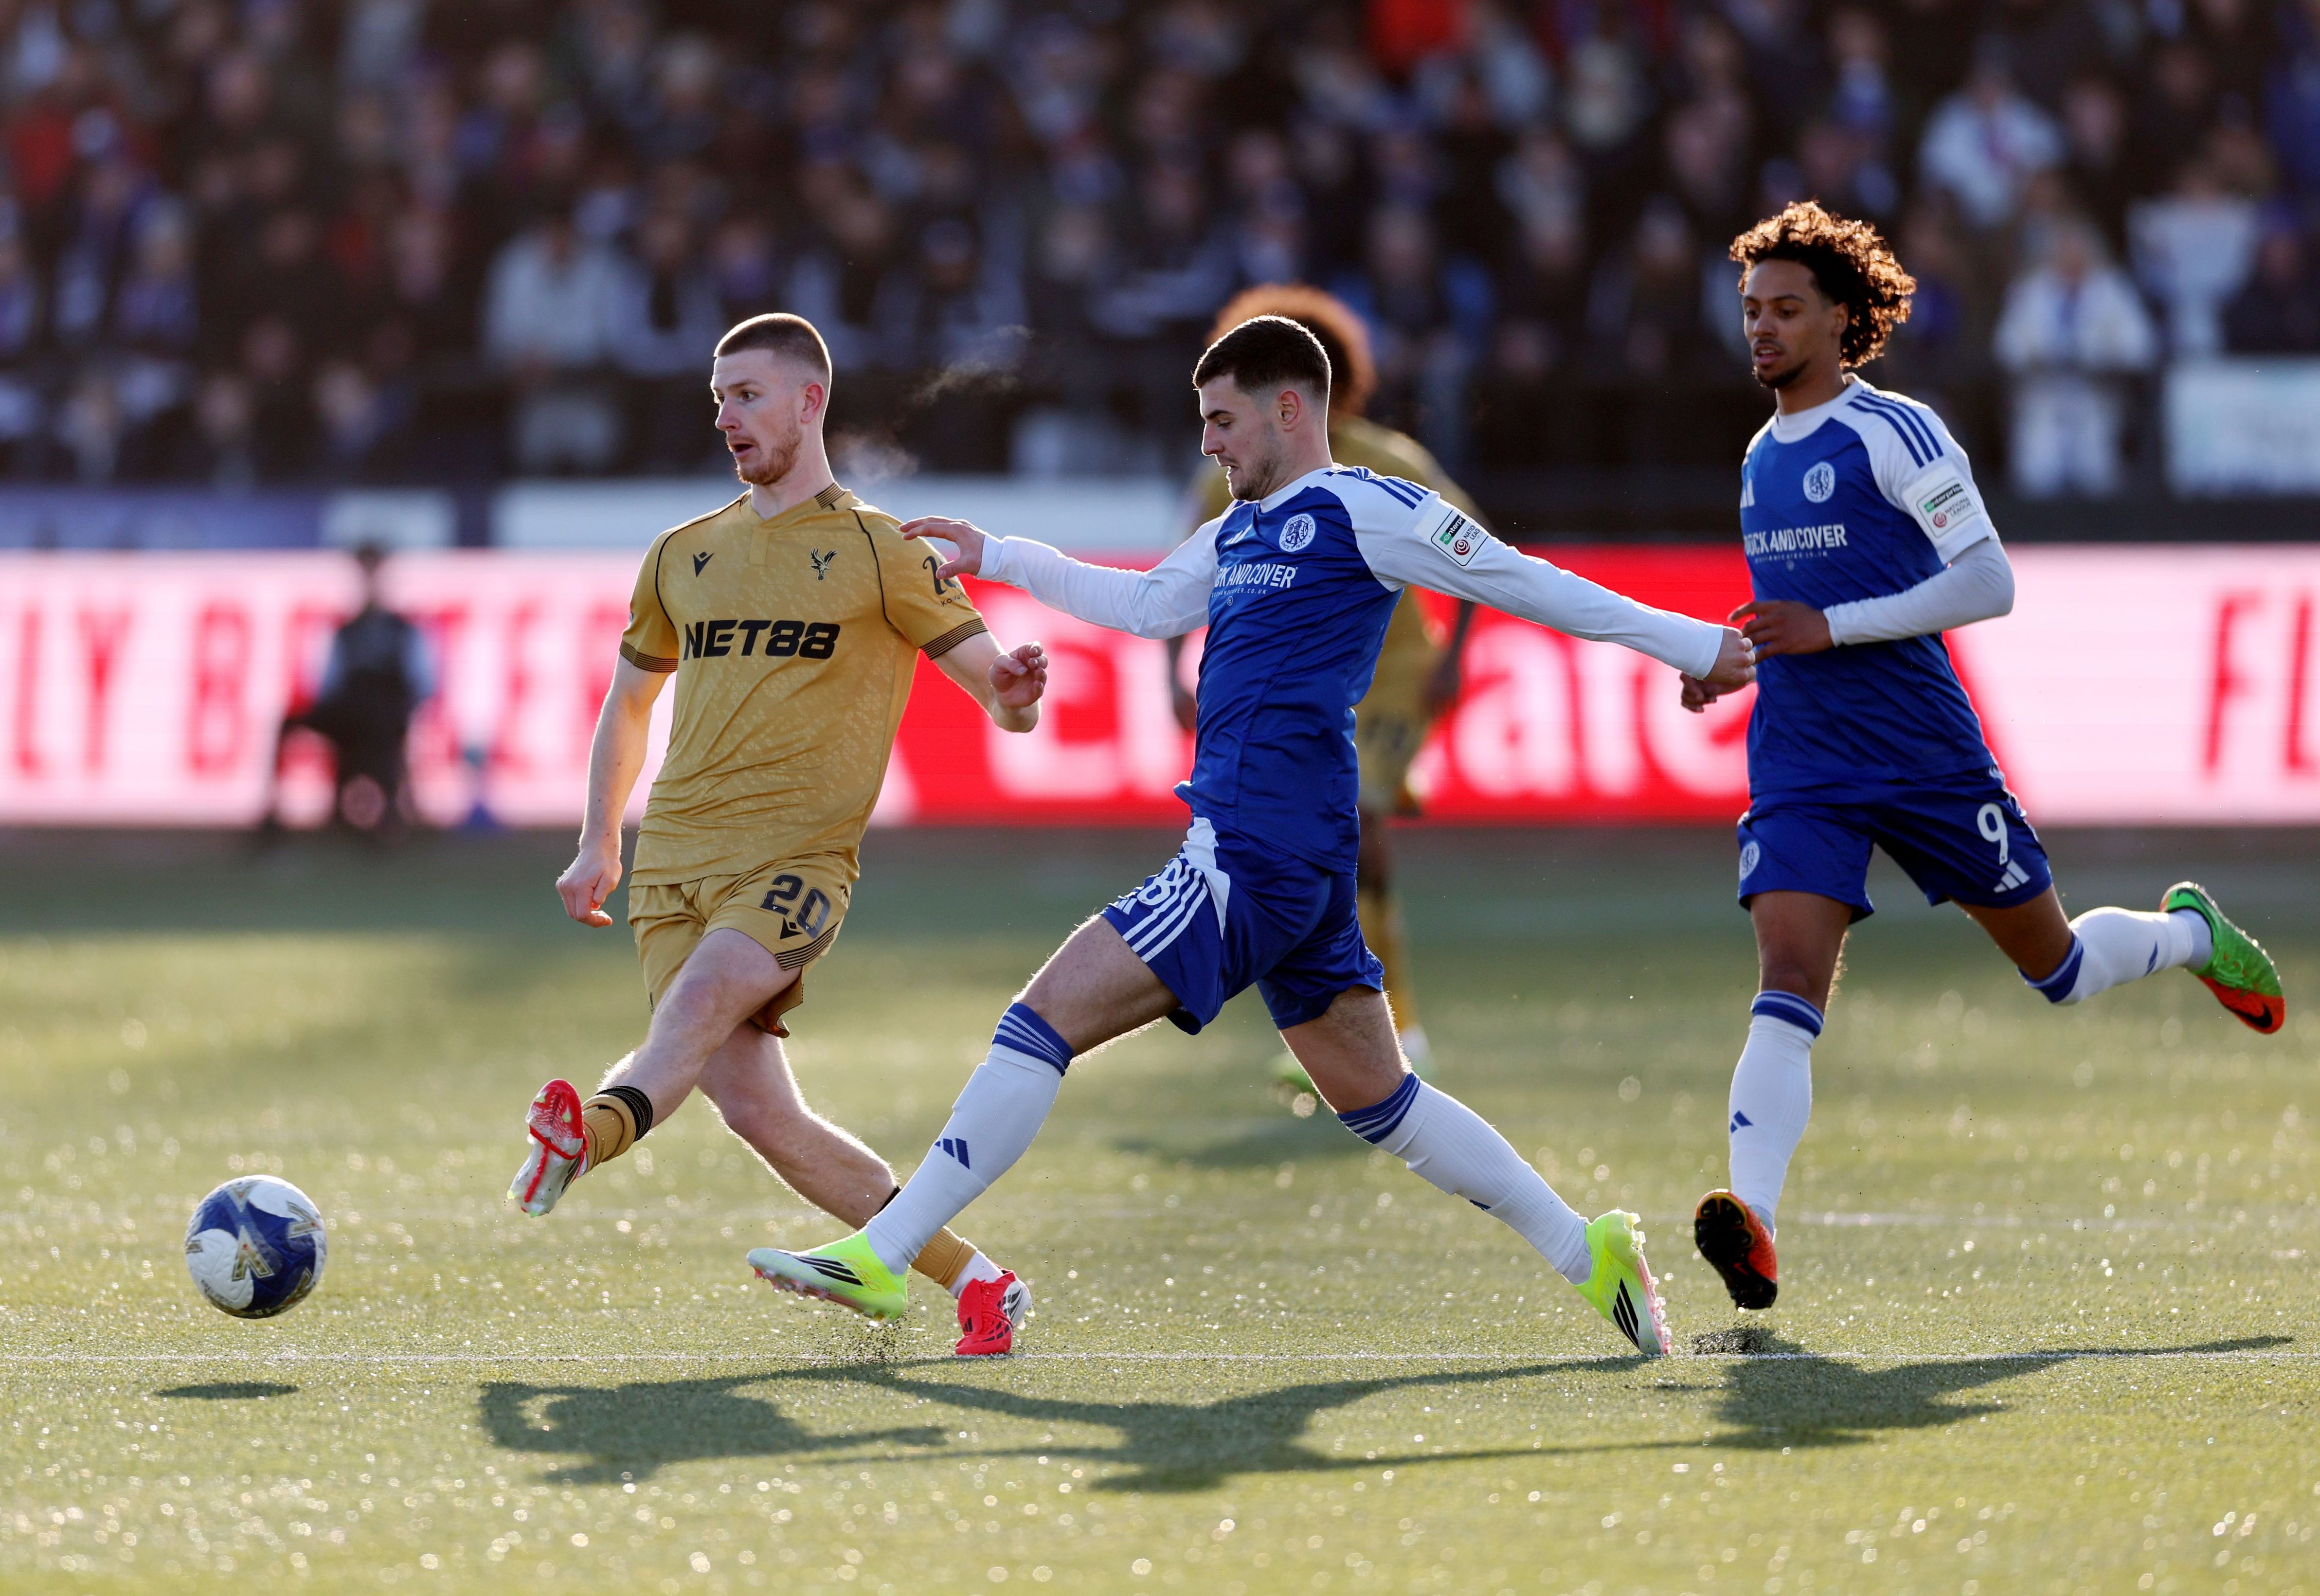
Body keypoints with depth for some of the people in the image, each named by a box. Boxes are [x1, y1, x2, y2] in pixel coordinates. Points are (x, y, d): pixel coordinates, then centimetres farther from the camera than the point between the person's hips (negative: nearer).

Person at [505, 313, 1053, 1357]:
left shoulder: (881, 554, 5)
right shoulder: (683, 556, 19)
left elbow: (1000, 693, 3)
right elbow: (629, 702, 30)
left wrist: (1016, 694, -22)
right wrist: (598, 846, 20)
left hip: (795, 859, -4)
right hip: (672, 860, 4)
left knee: (708, 989, -34)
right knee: (754, 1110, -8)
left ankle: (593, 1132, -62)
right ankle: (977, 1283, 0)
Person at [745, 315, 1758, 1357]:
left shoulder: (1361, 510, -5)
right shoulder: (1238, 531, 20)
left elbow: (1525, 585, -2)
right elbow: (1147, 606, 34)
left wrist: (1689, 645, 0)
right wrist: (998, 559, 33)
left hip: (1255, 860, -10)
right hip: (1294, 873, 10)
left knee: (1046, 1018, -13)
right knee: (1380, 1103, 14)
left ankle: (881, 1260, -14)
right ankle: (1589, 1253, 18)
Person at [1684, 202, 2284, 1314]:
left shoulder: (1894, 432, -7)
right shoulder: (1763, 456, 15)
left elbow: (1988, 584, -14)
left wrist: (1827, 628, -19)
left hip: (1927, 755, -4)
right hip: (1800, 768, 4)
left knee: (2055, 968, 11)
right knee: (1788, 981, -18)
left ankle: (2193, 936, 43)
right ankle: (1750, 1223, -33)